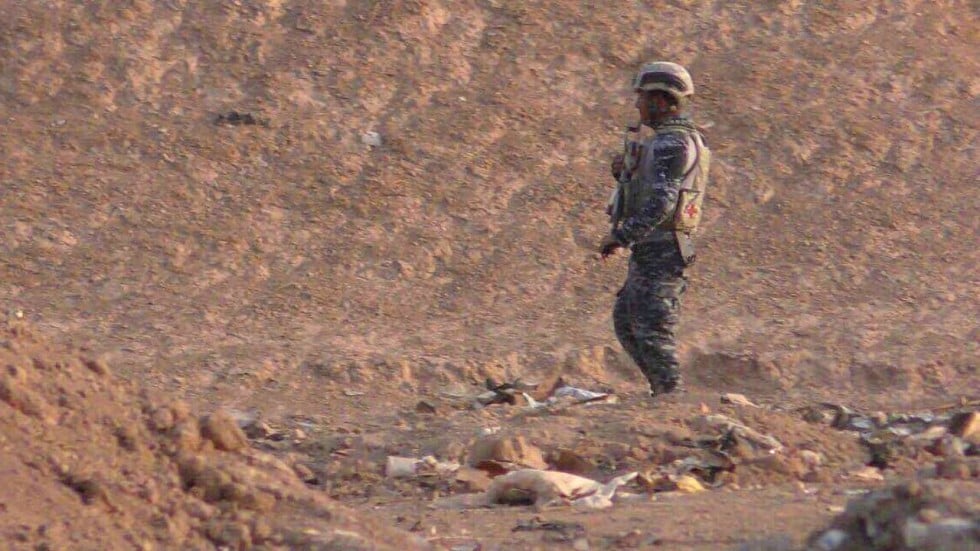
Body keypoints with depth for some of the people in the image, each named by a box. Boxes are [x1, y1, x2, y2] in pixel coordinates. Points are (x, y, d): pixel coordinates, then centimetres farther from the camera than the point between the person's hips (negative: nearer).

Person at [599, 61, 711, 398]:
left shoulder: (671, 143, -16)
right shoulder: (671, 140, 17)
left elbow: (661, 202, -25)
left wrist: (621, 237, -23)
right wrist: (625, 172, 8)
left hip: (658, 252, -11)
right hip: (652, 251, 11)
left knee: (652, 331, -8)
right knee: (626, 321, 17)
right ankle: (665, 390, 19)